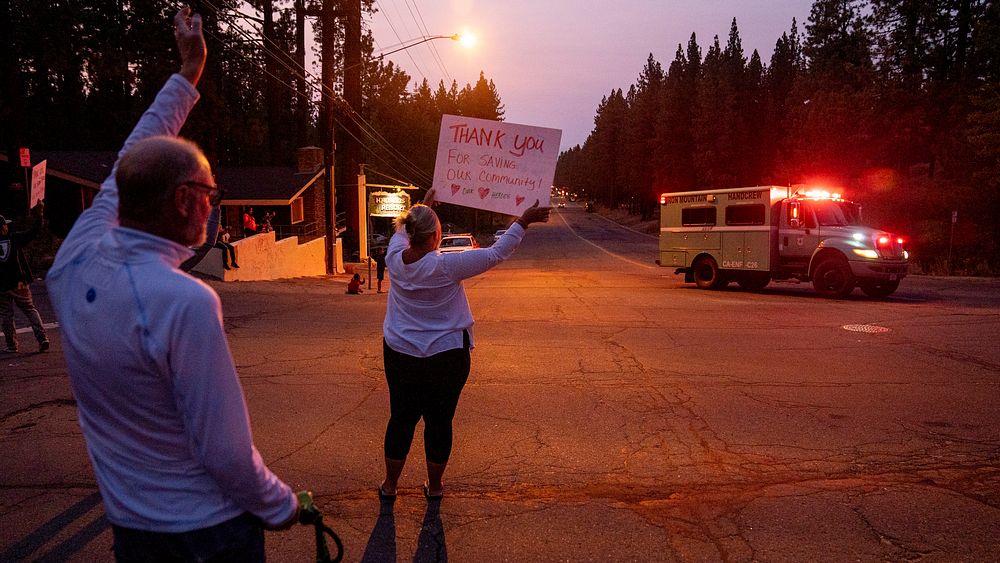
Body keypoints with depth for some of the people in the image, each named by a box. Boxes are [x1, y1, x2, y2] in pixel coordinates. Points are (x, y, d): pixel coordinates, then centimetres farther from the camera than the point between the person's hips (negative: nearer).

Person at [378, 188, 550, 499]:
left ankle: (390, 484, 29)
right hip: (445, 357, -4)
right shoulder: (446, 266, -22)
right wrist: (523, 222, -6)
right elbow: (495, 254, -15)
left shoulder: (394, 259, -9)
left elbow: (402, 231, 15)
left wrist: (424, 206, 28)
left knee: (401, 418, 16)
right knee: (439, 421, 11)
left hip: (400, 354, 4)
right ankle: (434, 487, 27)